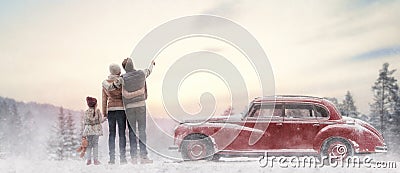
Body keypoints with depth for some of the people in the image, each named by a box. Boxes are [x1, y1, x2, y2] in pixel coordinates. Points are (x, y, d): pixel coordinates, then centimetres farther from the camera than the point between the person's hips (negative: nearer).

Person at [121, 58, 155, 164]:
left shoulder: (123, 78, -5)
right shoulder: (141, 74, 2)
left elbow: (125, 94, -11)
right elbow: (149, 71, 25)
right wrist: (152, 64, 44)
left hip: (129, 106, 0)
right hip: (140, 104, 0)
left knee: (132, 131, 6)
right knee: (142, 130, 0)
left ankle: (134, 157, 5)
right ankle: (143, 156, -5)